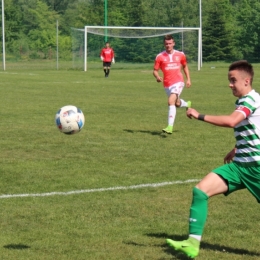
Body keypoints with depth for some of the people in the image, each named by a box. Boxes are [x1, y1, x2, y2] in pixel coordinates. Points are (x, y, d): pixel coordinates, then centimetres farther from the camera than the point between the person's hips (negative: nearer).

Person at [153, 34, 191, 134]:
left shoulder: (180, 55, 1)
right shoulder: (160, 57, -3)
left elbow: (185, 67, 18)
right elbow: (155, 70, -1)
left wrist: (188, 79, 10)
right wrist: (157, 77, -22)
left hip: (178, 82, -3)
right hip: (167, 84, 3)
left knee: (171, 101, -23)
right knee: (177, 103, 19)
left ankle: (170, 126, -26)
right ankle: (187, 104, 57)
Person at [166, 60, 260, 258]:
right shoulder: (243, 101, 14)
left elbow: (231, 121, -33)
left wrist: (200, 116, -29)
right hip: (240, 165, 9)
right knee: (201, 190, -7)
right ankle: (193, 243, -9)